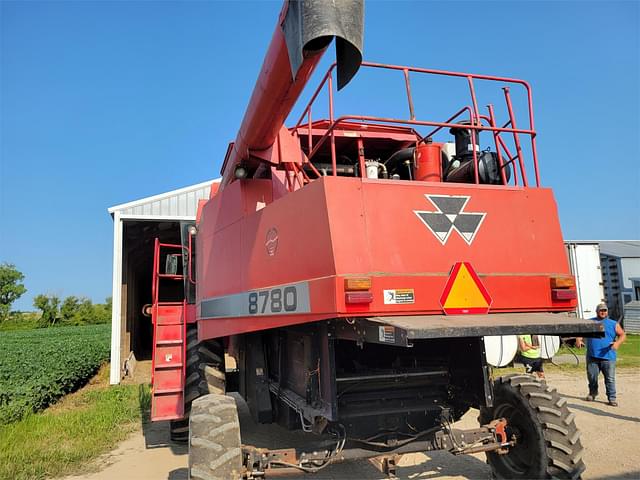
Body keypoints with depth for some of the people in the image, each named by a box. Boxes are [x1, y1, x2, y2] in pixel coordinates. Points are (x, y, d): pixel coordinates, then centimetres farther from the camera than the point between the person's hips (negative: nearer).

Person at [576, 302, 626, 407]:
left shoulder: (613, 324, 9)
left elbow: (622, 334, 5)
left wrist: (618, 342, -15)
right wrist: (578, 339, -13)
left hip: (608, 357, -1)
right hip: (592, 357, 1)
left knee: (610, 378, 0)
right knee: (592, 376, 9)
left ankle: (612, 398, 9)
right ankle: (592, 393, 29)